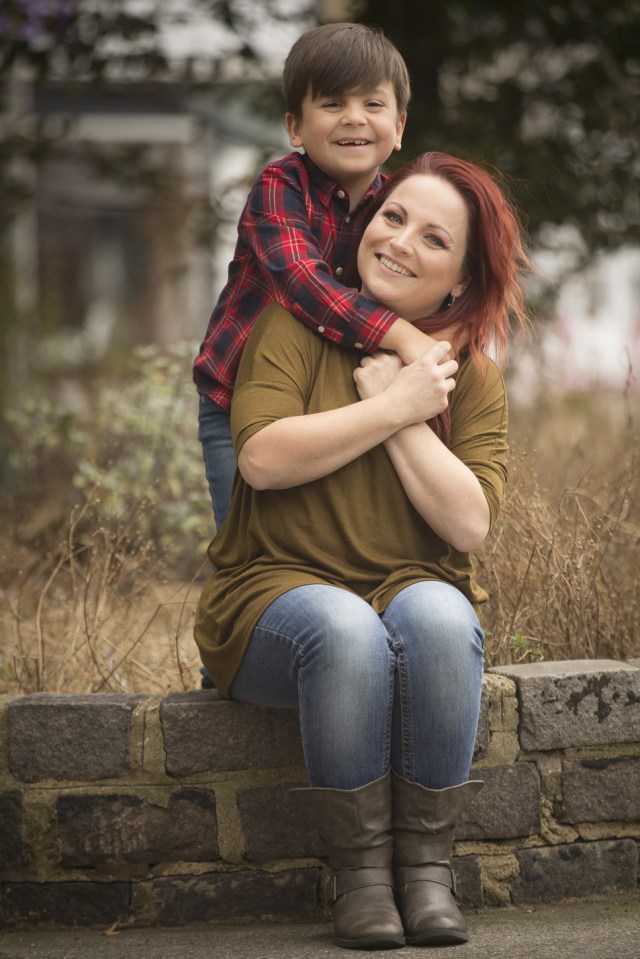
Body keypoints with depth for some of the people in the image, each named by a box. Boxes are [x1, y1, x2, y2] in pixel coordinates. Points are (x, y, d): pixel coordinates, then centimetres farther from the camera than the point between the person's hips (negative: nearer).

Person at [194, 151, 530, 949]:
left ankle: (425, 862, -22)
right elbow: (262, 458, -17)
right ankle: (358, 868, -21)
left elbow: (469, 523, -9)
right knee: (344, 629, -36)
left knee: (438, 617, -34)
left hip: (416, 590, 2)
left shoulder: (471, 375, 6)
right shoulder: (296, 324, 0)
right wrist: (397, 406, -14)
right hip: (278, 590, -2)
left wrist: (394, 407, -11)